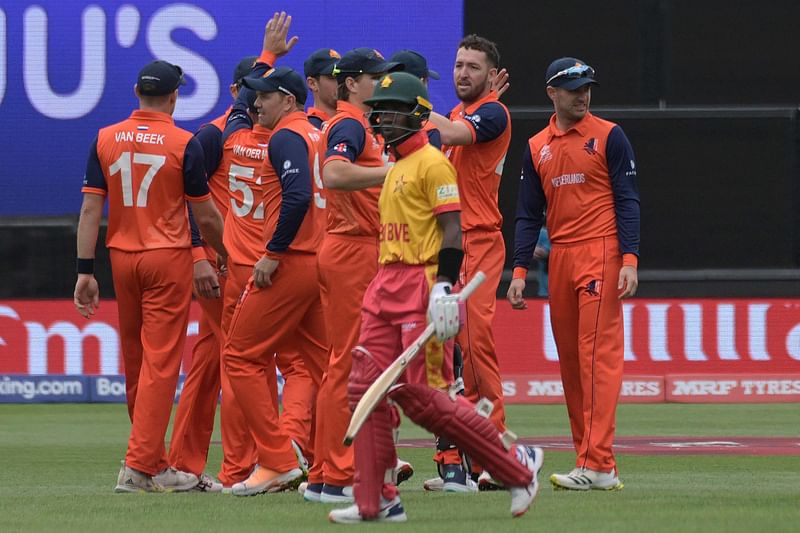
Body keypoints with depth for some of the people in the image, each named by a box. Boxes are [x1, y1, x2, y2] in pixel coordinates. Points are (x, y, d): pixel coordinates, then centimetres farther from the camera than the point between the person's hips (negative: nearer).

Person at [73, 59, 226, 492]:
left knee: (134, 364, 13)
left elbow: (90, 208, -1)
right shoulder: (184, 144, -8)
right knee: (160, 363, -4)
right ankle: (140, 465, -11)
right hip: (168, 259, -4)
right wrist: (227, 254, 14)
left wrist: (85, 271, 0)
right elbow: (206, 216, -3)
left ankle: (153, 463, 21)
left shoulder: (105, 139, 2)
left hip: (122, 258, 4)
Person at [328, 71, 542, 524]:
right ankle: (376, 501, 5)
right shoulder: (395, 168, 19)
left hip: (423, 286, -9)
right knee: (367, 388, 2)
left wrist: (444, 287, -24)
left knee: (421, 396, -11)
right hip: (386, 287, 9)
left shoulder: (432, 163, -9)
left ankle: (517, 466, 1)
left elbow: (453, 230, -15)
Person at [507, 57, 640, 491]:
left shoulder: (608, 137, 0)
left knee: (598, 356, -12)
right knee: (570, 361, 6)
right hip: (560, 257, 6)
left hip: (601, 254, -6)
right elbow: (529, 214, 15)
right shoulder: (537, 147, 14)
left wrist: (630, 260, -14)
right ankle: (591, 460, 11)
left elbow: (627, 201, -4)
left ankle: (598, 466, -17)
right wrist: (519, 270, 5)